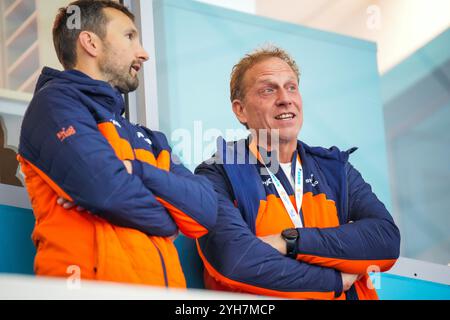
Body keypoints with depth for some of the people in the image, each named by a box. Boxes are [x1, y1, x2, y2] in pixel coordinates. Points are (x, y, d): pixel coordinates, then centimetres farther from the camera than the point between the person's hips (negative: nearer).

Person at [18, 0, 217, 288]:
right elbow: (109, 190, -13)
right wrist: (166, 220, 5)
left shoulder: (148, 140, 23)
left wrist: (137, 172, -5)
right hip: (96, 284, -5)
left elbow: (206, 209, 8)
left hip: (165, 285, 5)